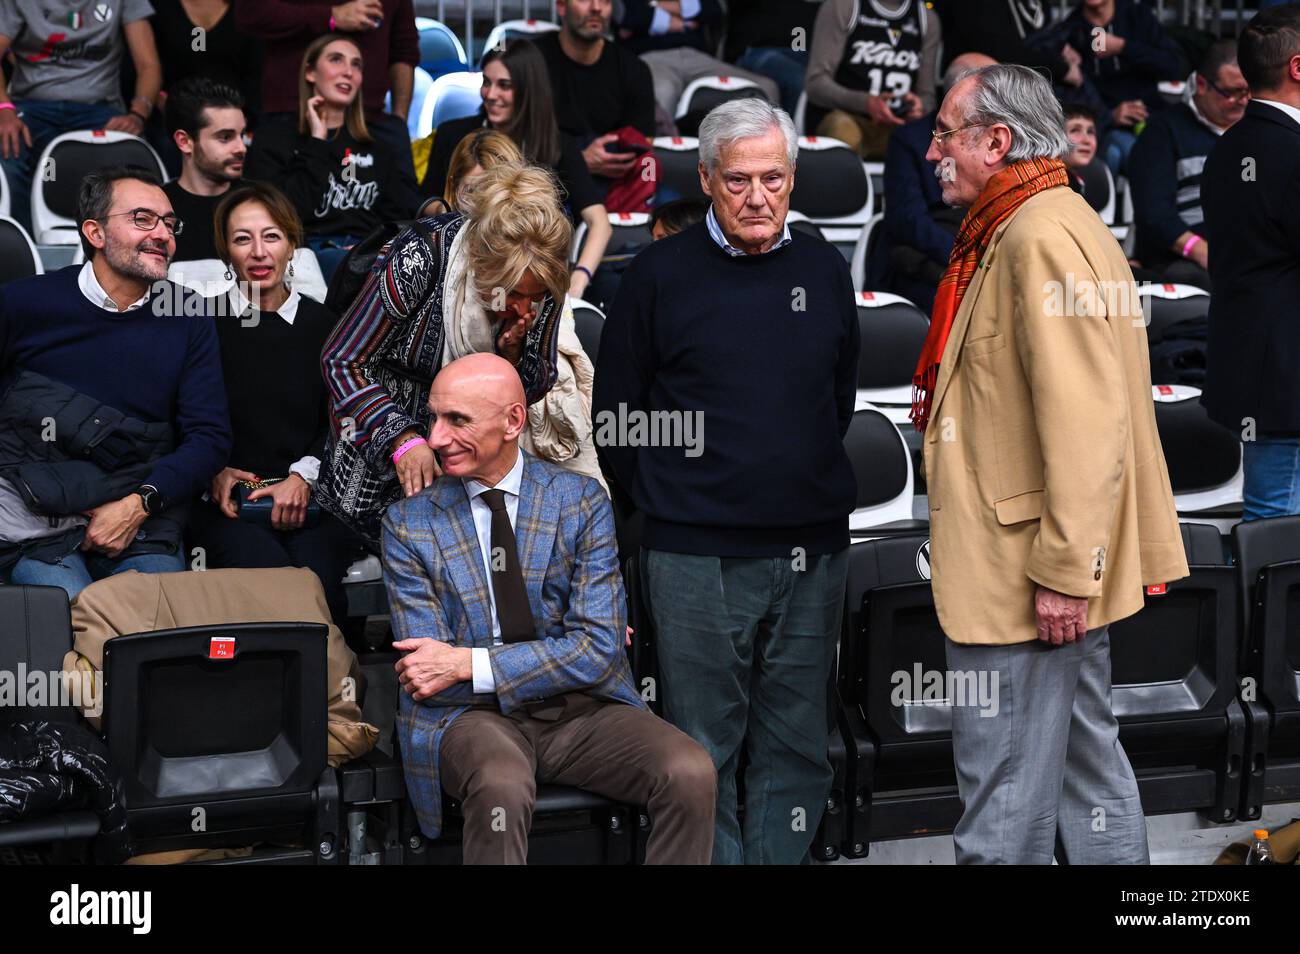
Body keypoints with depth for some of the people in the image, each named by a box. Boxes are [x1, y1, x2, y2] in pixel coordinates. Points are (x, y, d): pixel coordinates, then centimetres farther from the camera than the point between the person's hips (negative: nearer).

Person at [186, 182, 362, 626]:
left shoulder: (322, 324, 13)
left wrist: (304, 476, -5)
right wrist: (213, 473, -6)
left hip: (312, 499, 1)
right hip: (225, 504, -1)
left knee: (317, 575, -29)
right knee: (267, 572, -31)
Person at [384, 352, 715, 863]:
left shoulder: (581, 501, 2)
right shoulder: (409, 524, 2)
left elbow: (598, 651, -5)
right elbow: (427, 679, -2)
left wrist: (470, 664, -16)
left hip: (583, 708, 2)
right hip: (473, 715, -1)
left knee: (691, 774, -26)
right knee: (501, 786, -37)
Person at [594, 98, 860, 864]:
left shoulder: (824, 269, 7)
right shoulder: (662, 274, -3)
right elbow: (616, 414, 3)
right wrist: (668, 499, 5)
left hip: (811, 550, 3)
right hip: (697, 556, -3)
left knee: (797, 745, 9)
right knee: (704, 749, 3)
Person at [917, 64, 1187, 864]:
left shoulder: (1043, 236, -18)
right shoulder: (1021, 231, 15)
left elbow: (1085, 421, -25)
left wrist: (1062, 571, -24)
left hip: (1025, 583, -11)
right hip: (1071, 564, 11)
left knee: (1006, 807, -4)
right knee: (1087, 762, 17)